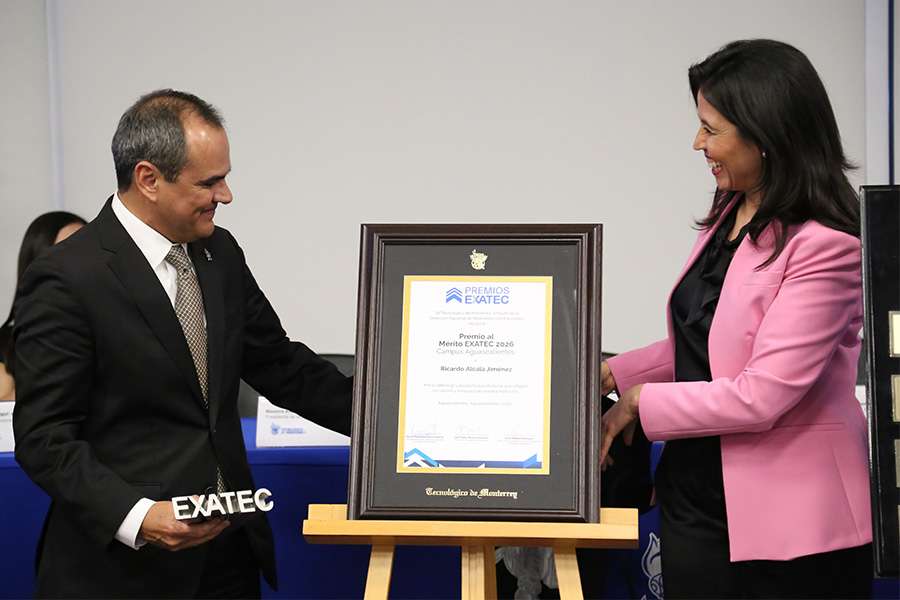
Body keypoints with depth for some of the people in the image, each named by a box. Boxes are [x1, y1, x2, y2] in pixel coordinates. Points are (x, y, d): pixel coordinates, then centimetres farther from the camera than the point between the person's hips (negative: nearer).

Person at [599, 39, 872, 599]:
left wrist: (640, 402, -13)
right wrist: (611, 374, 8)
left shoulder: (823, 246, -20)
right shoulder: (730, 215, 7)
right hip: (696, 496, 8)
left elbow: (761, 396, -23)